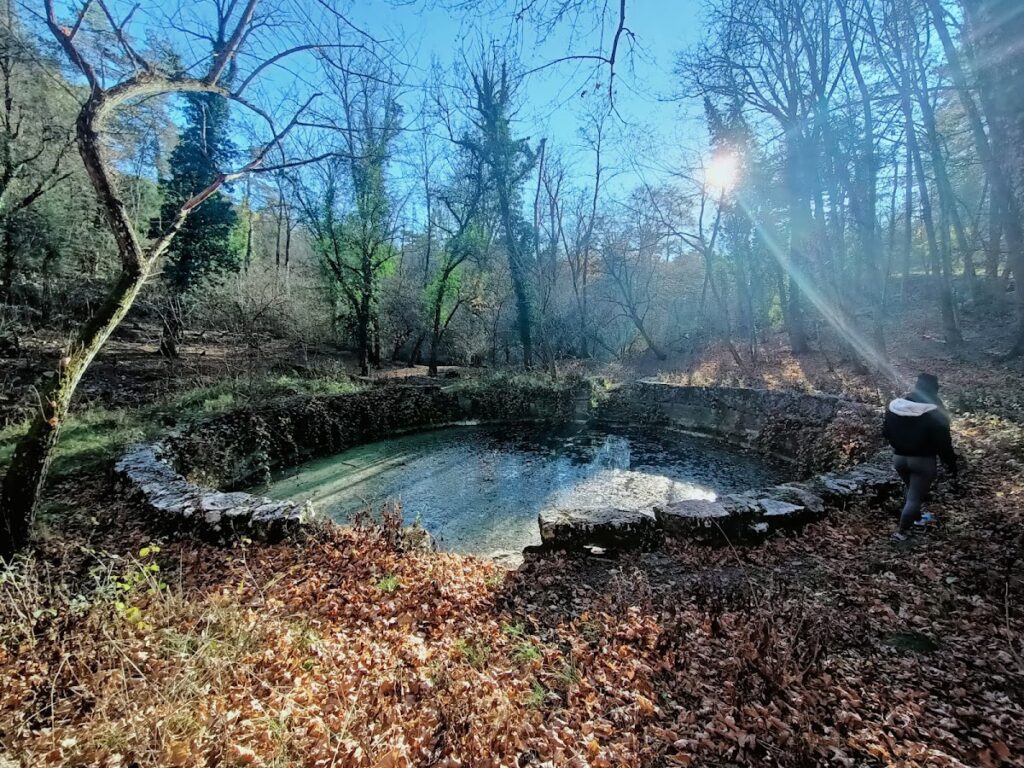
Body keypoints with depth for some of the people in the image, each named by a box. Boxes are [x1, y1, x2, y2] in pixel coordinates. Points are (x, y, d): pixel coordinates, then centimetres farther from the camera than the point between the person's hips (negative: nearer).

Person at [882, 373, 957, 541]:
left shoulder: (894, 405, -3)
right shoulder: (936, 412, -16)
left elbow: (885, 432, 6)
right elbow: (943, 441, -13)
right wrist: (951, 463, -1)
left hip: (899, 458, 5)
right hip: (923, 461, -5)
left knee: (911, 490, 28)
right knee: (915, 497, 4)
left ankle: (917, 518, 44)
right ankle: (901, 531, 4)